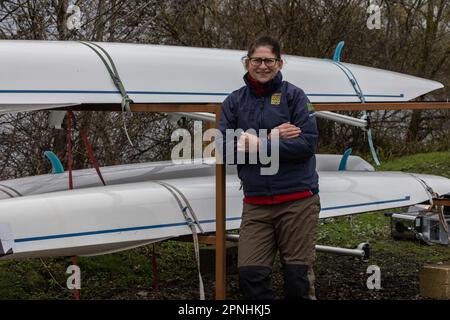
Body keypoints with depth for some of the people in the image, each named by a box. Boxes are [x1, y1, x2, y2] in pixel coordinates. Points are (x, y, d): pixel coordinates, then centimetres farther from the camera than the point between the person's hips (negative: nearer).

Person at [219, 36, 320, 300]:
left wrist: (259, 145, -14)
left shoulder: (293, 95, 0)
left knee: (298, 275, 2)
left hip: (298, 201, -2)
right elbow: (224, 147, -2)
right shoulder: (234, 102, 9)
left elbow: (308, 143, -11)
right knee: (250, 273, -5)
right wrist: (271, 137, -11)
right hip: (256, 204, 3)